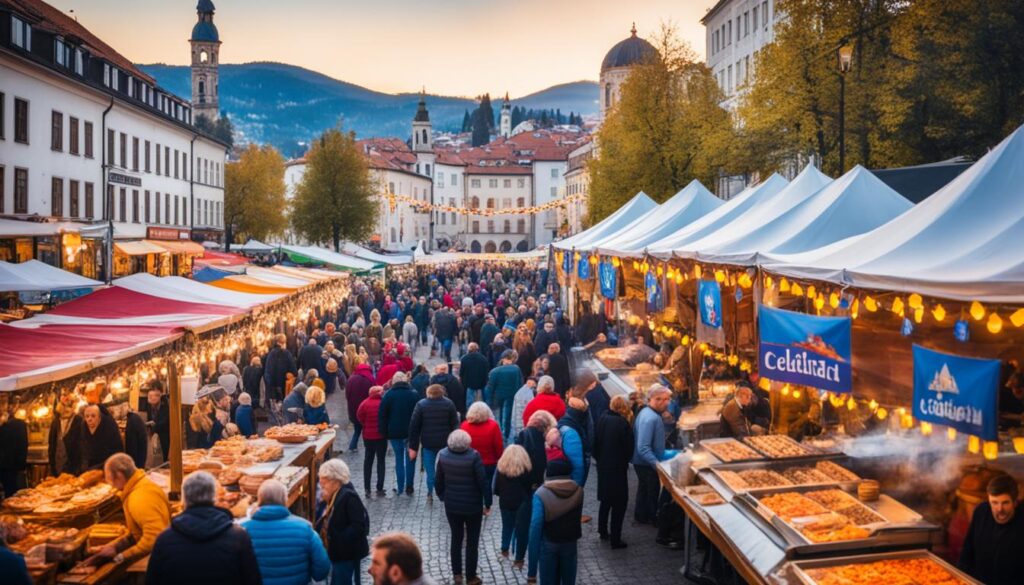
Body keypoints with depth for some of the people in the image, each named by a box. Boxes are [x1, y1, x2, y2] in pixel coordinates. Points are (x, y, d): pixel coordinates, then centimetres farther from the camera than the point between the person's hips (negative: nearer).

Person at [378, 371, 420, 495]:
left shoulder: (388, 395, -4)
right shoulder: (414, 394, -1)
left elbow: (382, 415, -5)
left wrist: (384, 432, 1)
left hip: (395, 433, -1)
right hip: (411, 432, 1)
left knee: (399, 458, 8)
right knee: (410, 459, 11)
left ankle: (400, 488, 10)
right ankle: (409, 487, 11)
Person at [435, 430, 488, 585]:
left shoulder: (443, 455, -10)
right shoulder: (473, 456, -23)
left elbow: (439, 480, 2)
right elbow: (483, 481, -18)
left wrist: (442, 496, 17)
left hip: (451, 505, 3)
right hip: (473, 506, -3)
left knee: (456, 539, 21)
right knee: (472, 542, 12)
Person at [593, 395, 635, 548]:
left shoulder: (603, 419, -1)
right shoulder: (623, 423, -19)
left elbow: (595, 442, 5)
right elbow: (629, 447, -14)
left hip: (602, 466, 7)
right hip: (617, 468, -7)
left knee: (605, 500, 23)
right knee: (619, 502, 3)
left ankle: (603, 531, 34)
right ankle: (615, 539, 4)